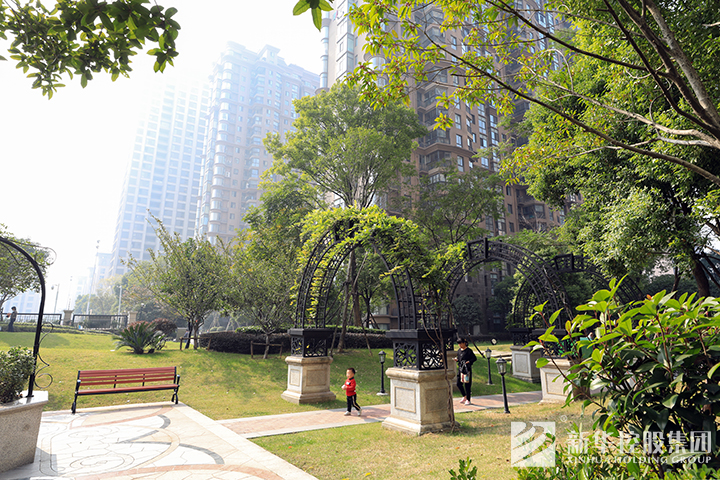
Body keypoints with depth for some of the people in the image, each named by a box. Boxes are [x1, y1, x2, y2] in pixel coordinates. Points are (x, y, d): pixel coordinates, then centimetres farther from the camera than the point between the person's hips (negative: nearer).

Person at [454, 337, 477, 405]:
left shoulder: (468, 350, -8)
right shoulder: (459, 351, 11)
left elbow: (474, 358, -7)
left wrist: (469, 361, -23)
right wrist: (456, 359, 0)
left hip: (467, 369, -7)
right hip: (460, 368, 7)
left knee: (467, 384, -1)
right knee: (459, 384, 7)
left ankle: (468, 400, 12)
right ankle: (464, 396, 28)